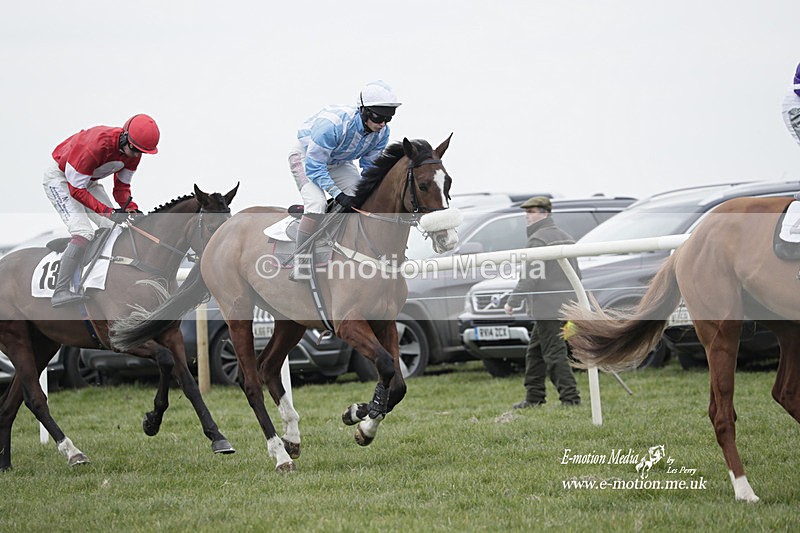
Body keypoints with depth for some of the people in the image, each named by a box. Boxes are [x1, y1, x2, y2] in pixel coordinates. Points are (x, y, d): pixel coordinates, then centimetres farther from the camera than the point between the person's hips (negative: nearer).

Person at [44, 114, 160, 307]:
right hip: (60, 178, -9)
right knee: (83, 233, -24)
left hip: (88, 181, 9)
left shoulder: (133, 151, -12)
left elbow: (121, 186, 2)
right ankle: (60, 292, -26)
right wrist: (108, 212, -33)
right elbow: (76, 189, -30)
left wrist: (131, 208, -18)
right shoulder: (96, 146, -38)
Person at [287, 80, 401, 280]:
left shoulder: (382, 132, -20)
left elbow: (370, 166, -4)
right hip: (306, 156, -7)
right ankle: (300, 263, -18)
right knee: (317, 204, -27)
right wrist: (338, 194, -40)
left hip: (340, 162, 7)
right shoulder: (332, 123, -40)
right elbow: (314, 167, -34)